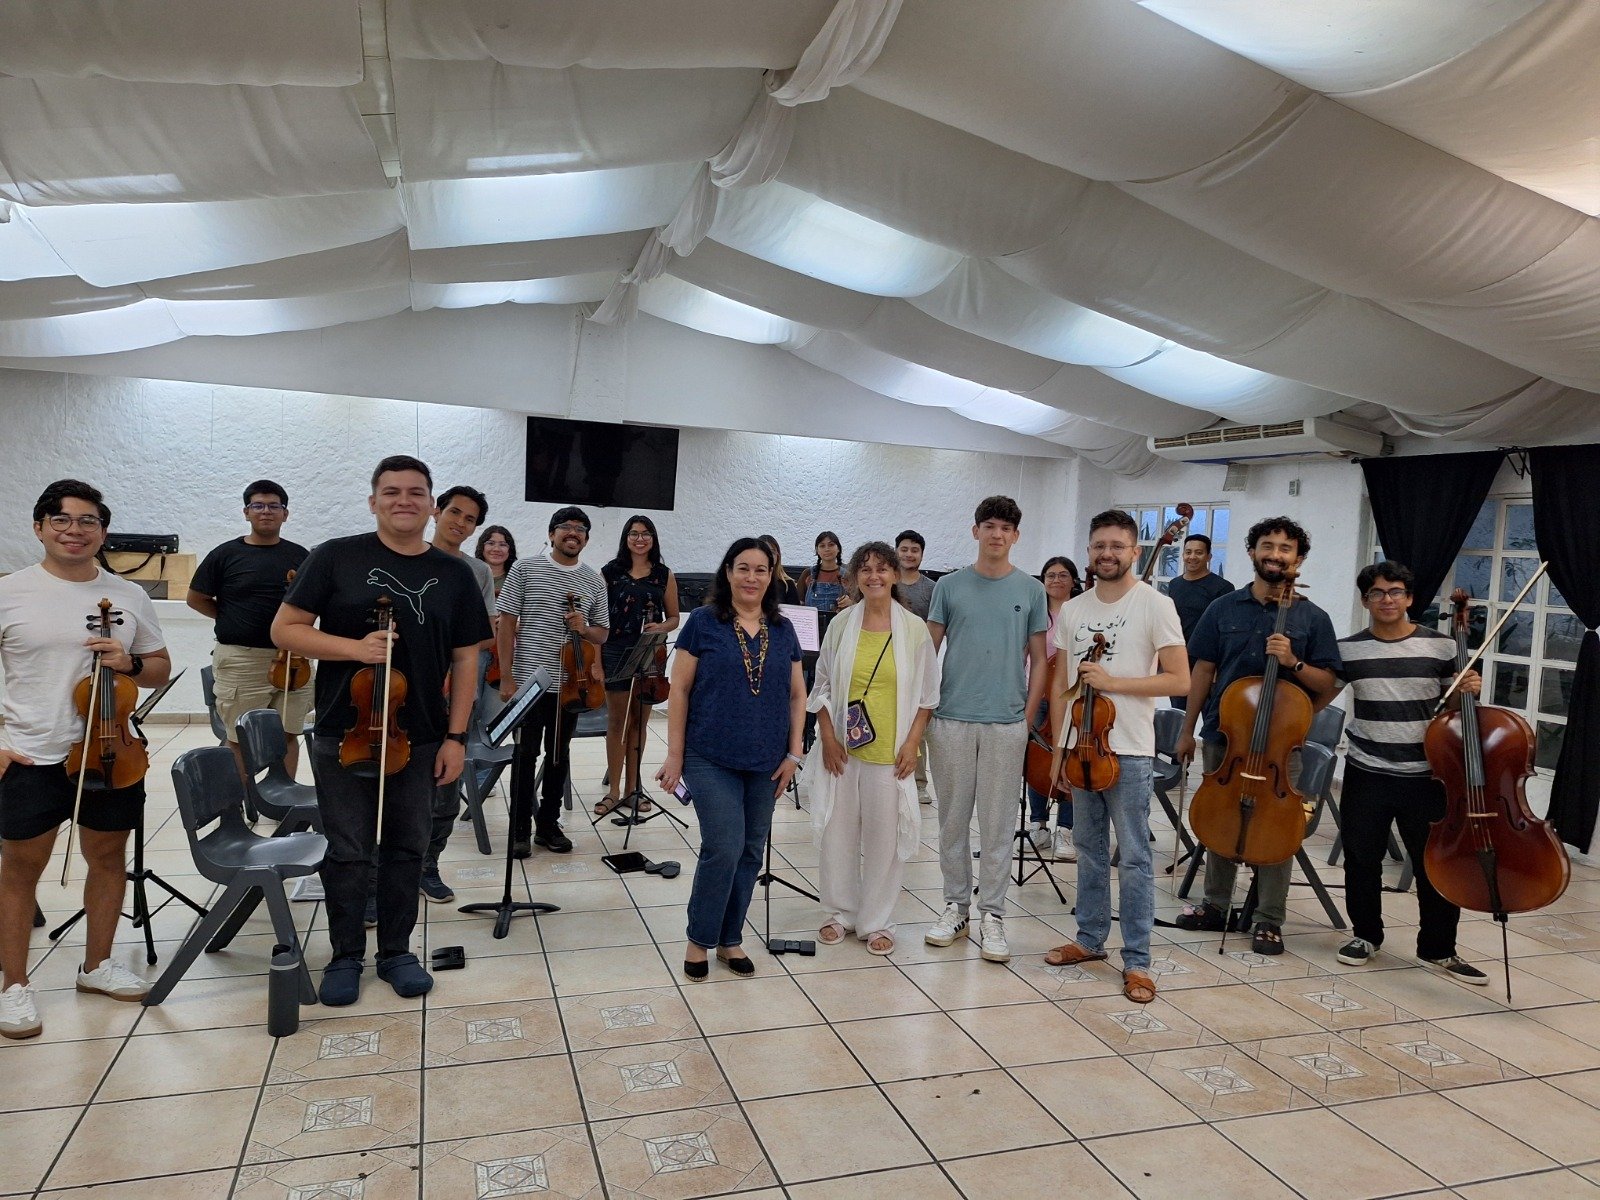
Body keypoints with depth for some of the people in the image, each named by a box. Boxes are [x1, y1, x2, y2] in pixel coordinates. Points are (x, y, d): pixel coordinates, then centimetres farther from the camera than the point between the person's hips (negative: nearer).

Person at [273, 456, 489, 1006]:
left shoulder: (454, 573, 3)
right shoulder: (337, 557, -3)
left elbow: (465, 660, 5)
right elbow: (285, 629, -3)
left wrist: (455, 737, -1)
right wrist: (354, 647, -19)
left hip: (420, 740, 2)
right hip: (343, 735, -2)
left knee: (407, 850, 13)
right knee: (348, 853, 9)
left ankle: (397, 951, 30)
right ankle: (346, 956, 27)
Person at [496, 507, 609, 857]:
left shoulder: (594, 581, 7)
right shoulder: (525, 569, 0)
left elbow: (602, 634, 13)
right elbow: (506, 624, -2)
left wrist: (584, 629, -11)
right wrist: (506, 677, -7)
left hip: (569, 684, 3)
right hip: (527, 680, -3)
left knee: (559, 756, 11)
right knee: (526, 755, 5)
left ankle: (548, 825, 25)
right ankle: (520, 829, 17)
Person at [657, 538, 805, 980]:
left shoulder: (783, 630, 7)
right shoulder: (703, 622, -4)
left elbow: (796, 695, 11)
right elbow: (679, 690, -3)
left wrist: (794, 753, 4)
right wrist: (674, 754, -6)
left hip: (766, 763, 4)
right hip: (712, 759, -4)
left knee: (750, 852, 9)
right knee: (724, 848, -10)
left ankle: (730, 938, 27)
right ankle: (699, 939, 12)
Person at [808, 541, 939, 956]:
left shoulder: (914, 628, -1)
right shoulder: (842, 625, 3)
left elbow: (927, 693, 3)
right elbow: (822, 685, 7)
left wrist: (913, 742, -5)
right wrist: (828, 737, -2)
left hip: (891, 751, -1)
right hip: (842, 748, 2)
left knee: (885, 836, 5)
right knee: (838, 832, 9)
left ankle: (877, 922, 21)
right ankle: (839, 913, 27)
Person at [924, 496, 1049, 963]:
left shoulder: (1031, 590, 4)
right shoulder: (949, 586, 4)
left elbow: (1038, 658, 7)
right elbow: (929, 649, 6)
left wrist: (1027, 716, 1)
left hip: (1006, 725, 0)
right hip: (951, 721, 1)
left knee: (997, 824, 5)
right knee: (952, 819, 9)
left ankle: (992, 914, 16)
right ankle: (956, 905, 23)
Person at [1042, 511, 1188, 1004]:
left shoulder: (1155, 605, -6)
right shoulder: (1071, 610, 8)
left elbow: (1180, 680, -10)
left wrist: (1113, 682, -16)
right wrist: (1058, 747, 7)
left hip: (1128, 751, -5)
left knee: (1133, 857, 1)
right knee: (1090, 849, 15)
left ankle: (1137, 960, 10)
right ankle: (1089, 939, 28)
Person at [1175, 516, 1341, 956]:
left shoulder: (1312, 618, -1)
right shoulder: (1223, 609, 3)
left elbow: (1328, 684, -1)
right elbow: (1203, 671, 6)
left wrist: (1293, 663, -20)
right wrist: (1188, 729, 6)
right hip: (1222, 735, 2)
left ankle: (1269, 920, 16)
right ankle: (1216, 905, 28)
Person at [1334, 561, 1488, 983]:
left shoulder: (1441, 646, -1)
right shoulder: (1348, 649, 0)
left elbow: (1452, 708, 9)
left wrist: (1468, 692, -11)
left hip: (1426, 776, 0)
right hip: (1366, 774, 0)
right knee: (1362, 858, 10)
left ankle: (1439, 949, 24)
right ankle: (1365, 934, 29)